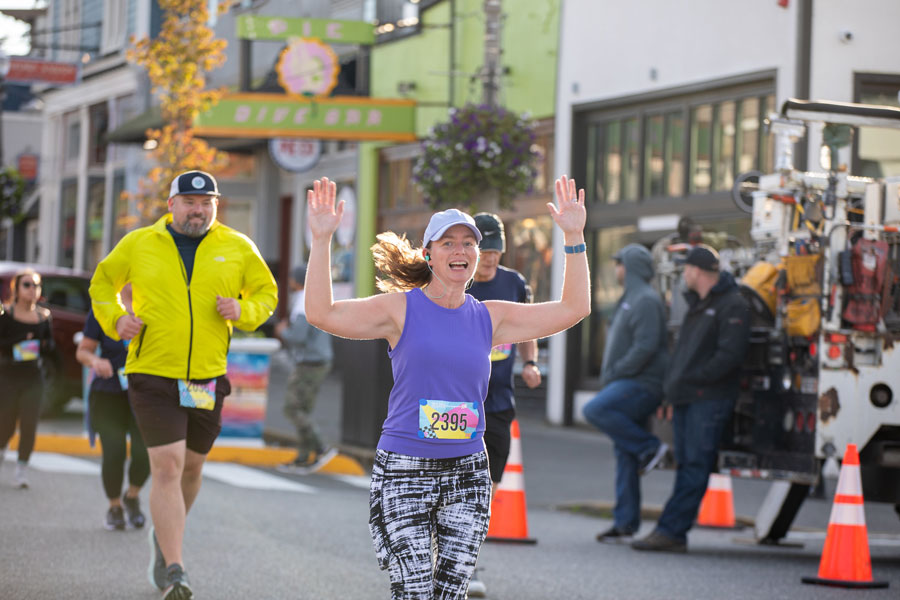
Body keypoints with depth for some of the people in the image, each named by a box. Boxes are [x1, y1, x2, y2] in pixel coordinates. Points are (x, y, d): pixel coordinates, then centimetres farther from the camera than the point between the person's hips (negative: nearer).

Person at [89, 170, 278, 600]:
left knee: (191, 467, 15)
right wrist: (115, 319, -2)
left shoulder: (237, 248, 4)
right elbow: (103, 282, 17)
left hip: (207, 378, 3)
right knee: (167, 467, -13)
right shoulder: (138, 244, 2)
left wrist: (243, 310, -7)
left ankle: (164, 537, 43)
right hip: (152, 375, -3)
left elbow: (266, 293, 15)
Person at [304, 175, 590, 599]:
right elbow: (321, 314, -12)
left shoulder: (489, 318, 9)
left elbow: (573, 309, 10)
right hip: (403, 470, -4)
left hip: (468, 472, 4)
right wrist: (321, 240, -19)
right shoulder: (402, 308, -2)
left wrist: (574, 237, 3)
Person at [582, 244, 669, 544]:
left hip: (641, 384, -10)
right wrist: (609, 376, 13)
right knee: (625, 457, 6)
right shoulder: (630, 299, 23)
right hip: (628, 385, 10)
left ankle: (649, 448, -17)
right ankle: (625, 522, 6)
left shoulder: (646, 300, -10)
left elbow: (646, 346, -21)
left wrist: (615, 373, -16)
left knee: (595, 410, -27)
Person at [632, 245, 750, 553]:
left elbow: (729, 354, -17)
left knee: (695, 467, -11)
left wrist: (693, 379, -16)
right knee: (686, 466, 7)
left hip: (709, 400, -9)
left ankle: (669, 530, -16)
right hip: (686, 399, 9)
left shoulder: (732, 306, -8)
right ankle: (674, 536, 6)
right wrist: (672, 392, 17)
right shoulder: (696, 304, 22)